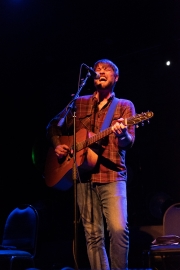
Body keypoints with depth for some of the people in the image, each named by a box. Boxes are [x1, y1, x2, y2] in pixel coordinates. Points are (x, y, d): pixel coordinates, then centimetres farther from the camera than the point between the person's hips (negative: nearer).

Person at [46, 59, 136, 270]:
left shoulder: (125, 106, 8)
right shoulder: (79, 103, 15)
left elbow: (129, 142, -5)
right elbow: (54, 126, 24)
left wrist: (121, 134, -29)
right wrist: (57, 145, 5)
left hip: (112, 176, -2)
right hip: (84, 176, 3)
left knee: (119, 228, -19)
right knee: (93, 234, 2)